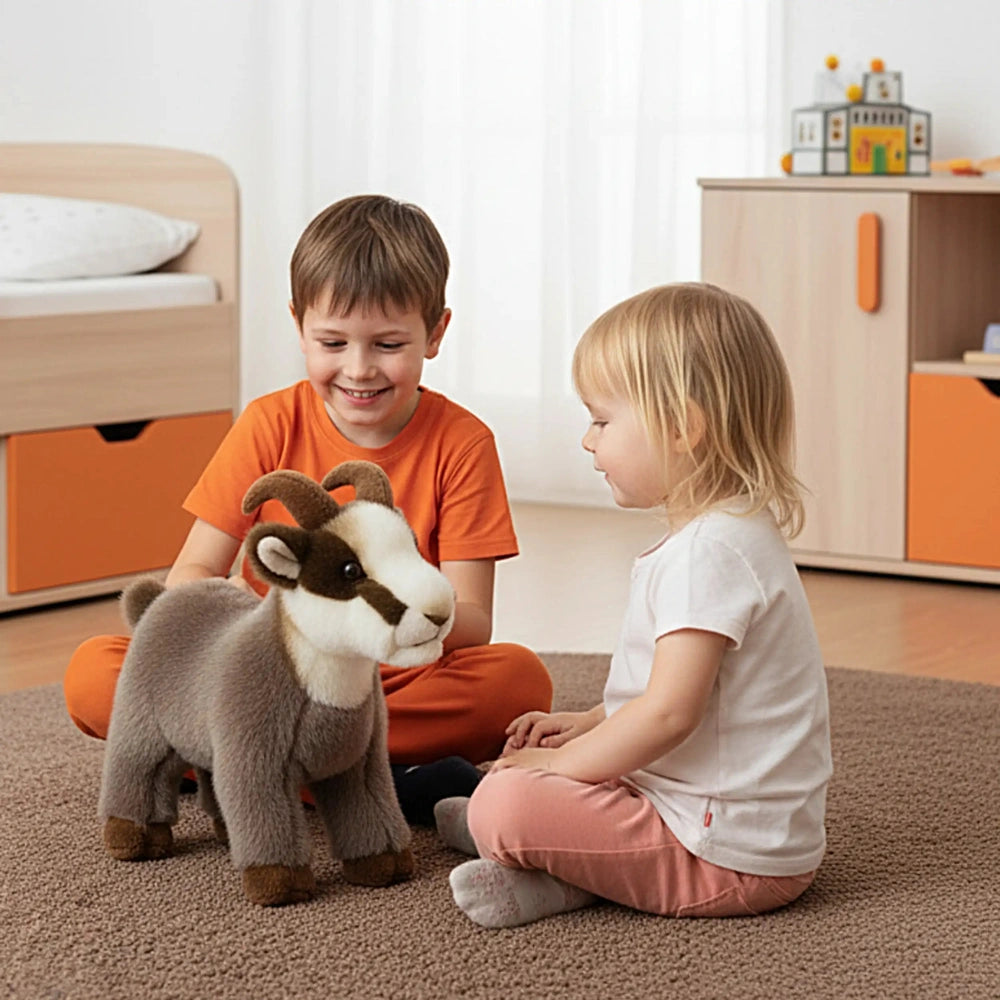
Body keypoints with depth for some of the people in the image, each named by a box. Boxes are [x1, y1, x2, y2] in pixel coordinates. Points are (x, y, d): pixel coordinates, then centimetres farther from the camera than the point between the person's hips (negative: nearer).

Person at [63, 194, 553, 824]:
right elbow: (186, 577, -3)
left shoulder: (460, 442, -4)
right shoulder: (271, 426, -1)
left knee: (521, 678, -31)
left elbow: (473, 625, -9)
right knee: (92, 673, -23)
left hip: (398, 686, -1)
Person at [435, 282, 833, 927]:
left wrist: (561, 763, -14)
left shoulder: (707, 552, -22)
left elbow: (669, 711, -26)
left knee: (504, 804, -23)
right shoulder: (735, 533, 13)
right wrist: (587, 725, 18)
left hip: (732, 854, -11)